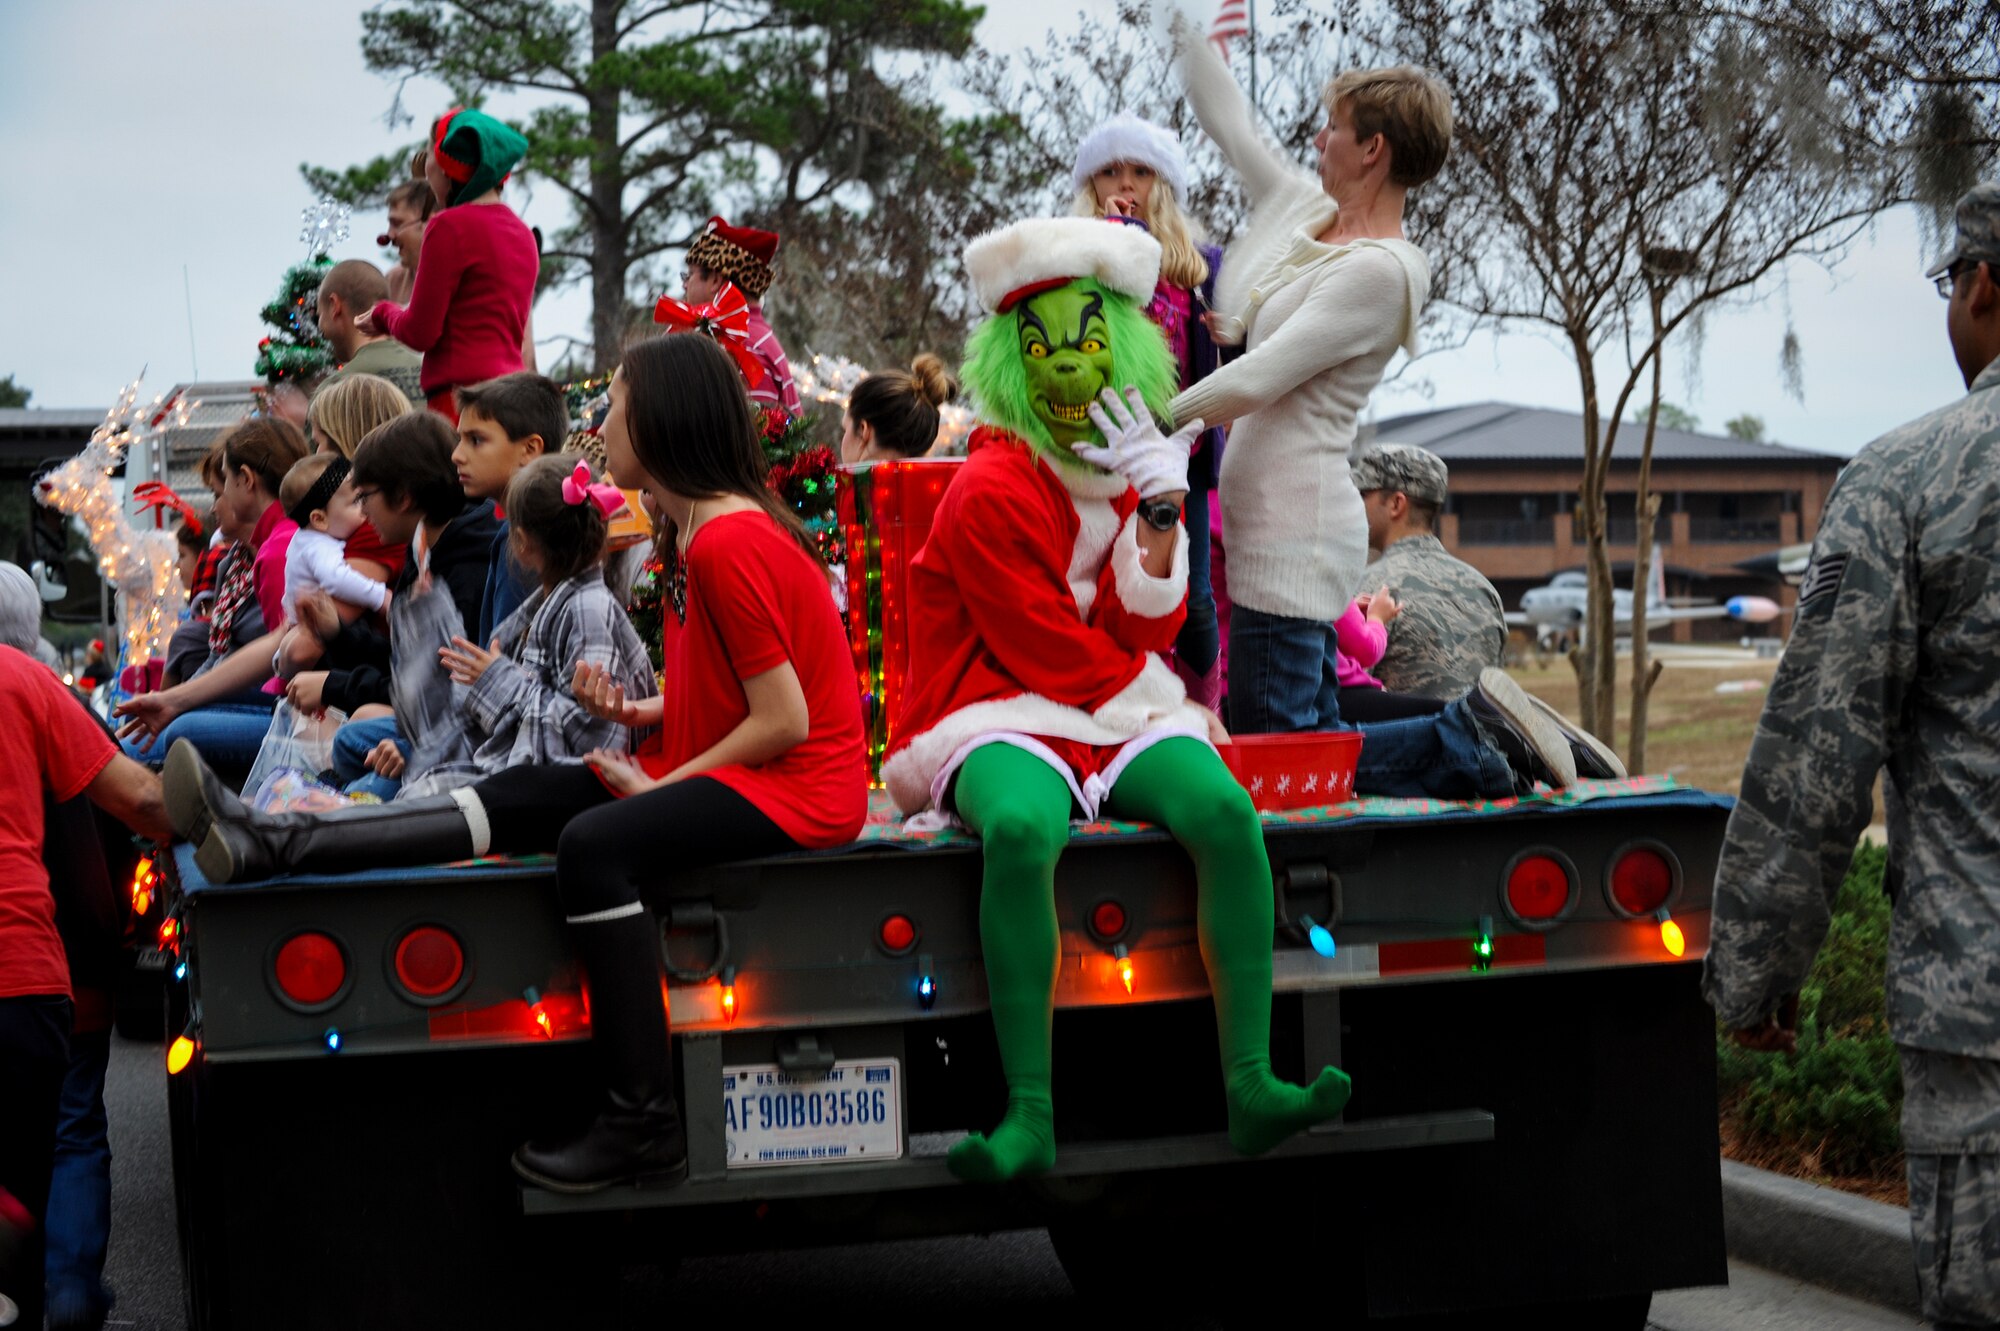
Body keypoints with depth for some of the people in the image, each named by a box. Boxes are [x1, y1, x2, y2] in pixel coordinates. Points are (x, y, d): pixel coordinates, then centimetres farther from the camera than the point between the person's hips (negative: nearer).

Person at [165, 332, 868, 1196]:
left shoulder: (729, 544, -19)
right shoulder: (711, 530, 12)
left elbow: (784, 720, -21)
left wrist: (660, 784, -12)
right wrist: (636, 713, 3)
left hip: (796, 787, -10)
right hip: (732, 771, 10)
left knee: (594, 842, -30)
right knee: (520, 799, -1)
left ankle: (642, 1123, -27)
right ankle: (273, 844, -7)